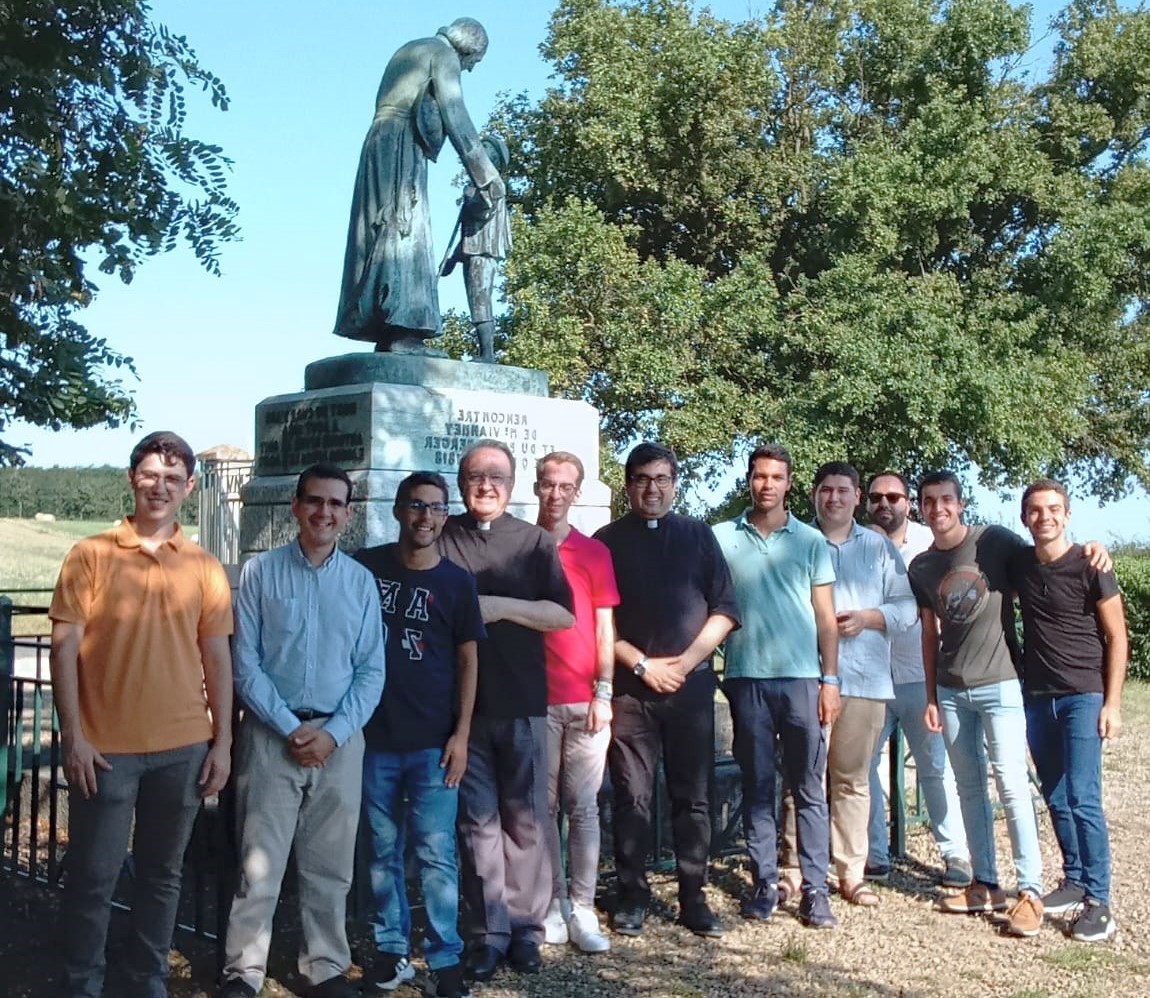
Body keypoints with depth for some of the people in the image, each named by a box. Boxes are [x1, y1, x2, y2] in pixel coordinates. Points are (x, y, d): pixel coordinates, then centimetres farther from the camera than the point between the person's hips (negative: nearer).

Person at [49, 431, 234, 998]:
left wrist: (222, 741, 4)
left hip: (184, 748, 3)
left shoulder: (206, 568, 6)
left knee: (163, 875, 13)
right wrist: (72, 736, -10)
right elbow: (65, 648, -4)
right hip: (106, 748, -2)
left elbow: (217, 658, 8)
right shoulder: (91, 556, -1)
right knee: (93, 877, 6)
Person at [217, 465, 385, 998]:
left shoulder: (361, 581, 5)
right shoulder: (261, 572, -2)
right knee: (259, 861, 0)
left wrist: (333, 733, -8)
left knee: (331, 865, 10)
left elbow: (371, 670, 4)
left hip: (341, 739, 2)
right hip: (271, 733, -2)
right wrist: (290, 727, -10)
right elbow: (244, 663, -4)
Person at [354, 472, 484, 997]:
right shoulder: (366, 566, 3)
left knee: (436, 854, -2)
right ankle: (391, 949, 23)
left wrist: (461, 734, -3)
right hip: (373, 737, 1)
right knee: (383, 850, 10)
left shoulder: (457, 581, 2)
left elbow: (467, 660, 4)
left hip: (433, 741, -1)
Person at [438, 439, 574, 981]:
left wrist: (500, 606, -13)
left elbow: (563, 615, -2)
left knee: (525, 819, 4)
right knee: (478, 821, 4)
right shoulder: (442, 538, 5)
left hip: (523, 703, 0)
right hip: (462, 703, 0)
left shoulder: (535, 541, 5)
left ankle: (525, 927, 15)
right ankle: (489, 932, 13)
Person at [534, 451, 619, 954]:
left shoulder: (594, 552, 6)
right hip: (536, 698, 0)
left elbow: (605, 628, 6)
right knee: (544, 804, 5)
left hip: (586, 699, 0)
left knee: (584, 805, 2)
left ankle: (582, 908, 8)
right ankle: (555, 903, 14)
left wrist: (603, 693, -2)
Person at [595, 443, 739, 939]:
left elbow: (724, 609, 6)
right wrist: (643, 664, -7)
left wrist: (685, 661, -5)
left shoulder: (697, 535, 10)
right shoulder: (608, 540, 6)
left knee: (692, 796, 5)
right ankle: (632, 896, 13)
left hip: (691, 684, 1)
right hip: (630, 687, -1)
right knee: (632, 797, 2)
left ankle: (693, 898, 14)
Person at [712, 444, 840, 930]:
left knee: (809, 789, 3)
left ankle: (815, 889, 8)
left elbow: (826, 617, 7)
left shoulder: (811, 541, 7)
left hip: (802, 677, 0)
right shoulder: (722, 538, 5)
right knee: (757, 787, 7)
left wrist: (830, 679, 0)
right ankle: (764, 882, 16)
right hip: (747, 677, 0)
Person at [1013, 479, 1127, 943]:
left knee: (1082, 799, -9)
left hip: (1083, 696, -5)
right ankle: (1074, 883, 24)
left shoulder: (1089, 568, -9)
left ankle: (1098, 901, -2)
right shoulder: (1019, 563, 4)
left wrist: (1112, 703, -11)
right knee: (1056, 799, 11)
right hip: (1037, 696, 5)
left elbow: (1116, 637, -5)